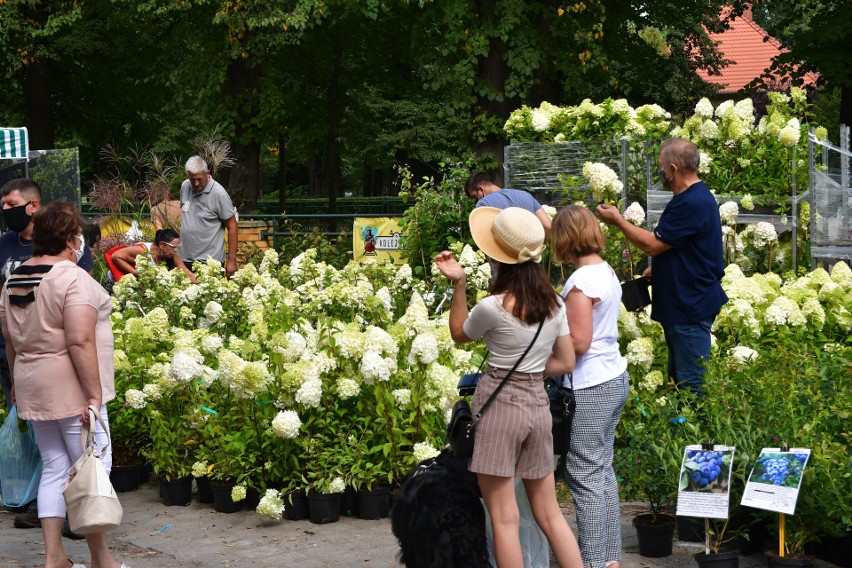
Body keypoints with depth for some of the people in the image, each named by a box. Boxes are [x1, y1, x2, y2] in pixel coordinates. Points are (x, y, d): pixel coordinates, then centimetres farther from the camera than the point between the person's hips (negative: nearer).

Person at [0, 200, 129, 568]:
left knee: (54, 468, 13)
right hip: (70, 388, -8)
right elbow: (80, 341, -22)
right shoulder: (72, 278, -15)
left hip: (32, 387, 8)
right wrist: (94, 393, -20)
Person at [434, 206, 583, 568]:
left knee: (504, 518, 1)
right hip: (538, 405, 6)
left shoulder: (493, 307, -16)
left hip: (499, 405, -6)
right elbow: (566, 363, 8)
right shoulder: (554, 304, 2)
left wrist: (457, 284, -1)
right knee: (549, 514, 15)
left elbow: (459, 335, 4)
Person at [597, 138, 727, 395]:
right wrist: (657, 268, 12)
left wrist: (618, 220, -9)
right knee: (679, 377, 18)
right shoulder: (696, 197, 13)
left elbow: (653, 245, -20)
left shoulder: (691, 204, -23)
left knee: (692, 386, -5)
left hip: (691, 308, -11)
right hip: (683, 306, 11)